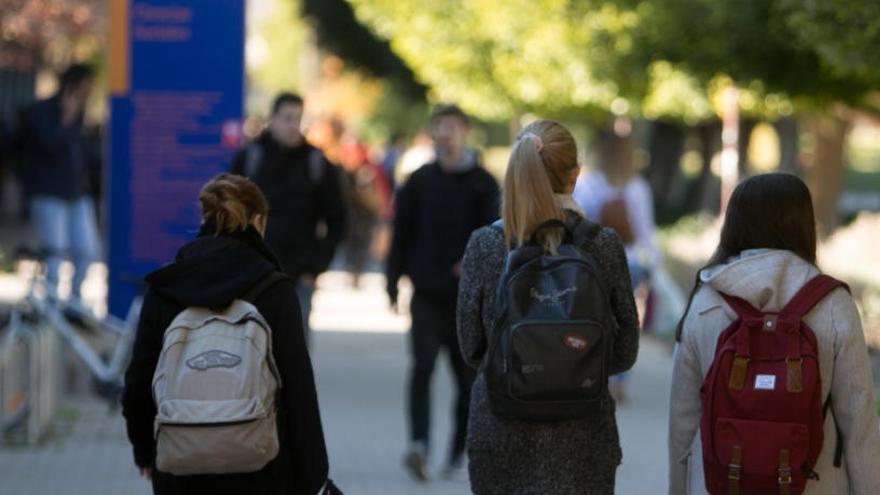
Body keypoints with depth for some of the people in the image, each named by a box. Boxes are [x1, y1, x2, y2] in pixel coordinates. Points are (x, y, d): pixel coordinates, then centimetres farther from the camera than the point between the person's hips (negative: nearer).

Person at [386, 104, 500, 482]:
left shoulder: (483, 183, 3)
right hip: (426, 292, 0)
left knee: (467, 375, 5)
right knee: (423, 363, -17)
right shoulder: (420, 180, 9)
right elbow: (402, 231, 12)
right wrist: (393, 279, 8)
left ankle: (458, 455, 17)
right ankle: (419, 445, -26)